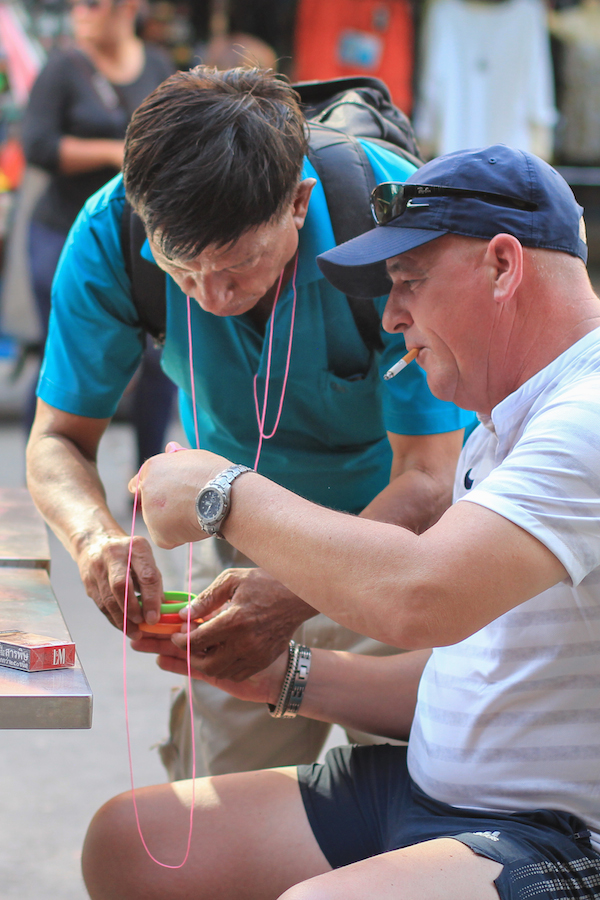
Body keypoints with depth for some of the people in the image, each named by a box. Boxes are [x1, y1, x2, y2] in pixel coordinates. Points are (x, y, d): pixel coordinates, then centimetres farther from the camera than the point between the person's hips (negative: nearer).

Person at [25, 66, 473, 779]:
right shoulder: (111, 234, -23)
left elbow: (426, 481, -29)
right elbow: (59, 440, -13)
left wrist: (295, 596, -46)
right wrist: (96, 536, -37)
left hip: (399, 530, -2)